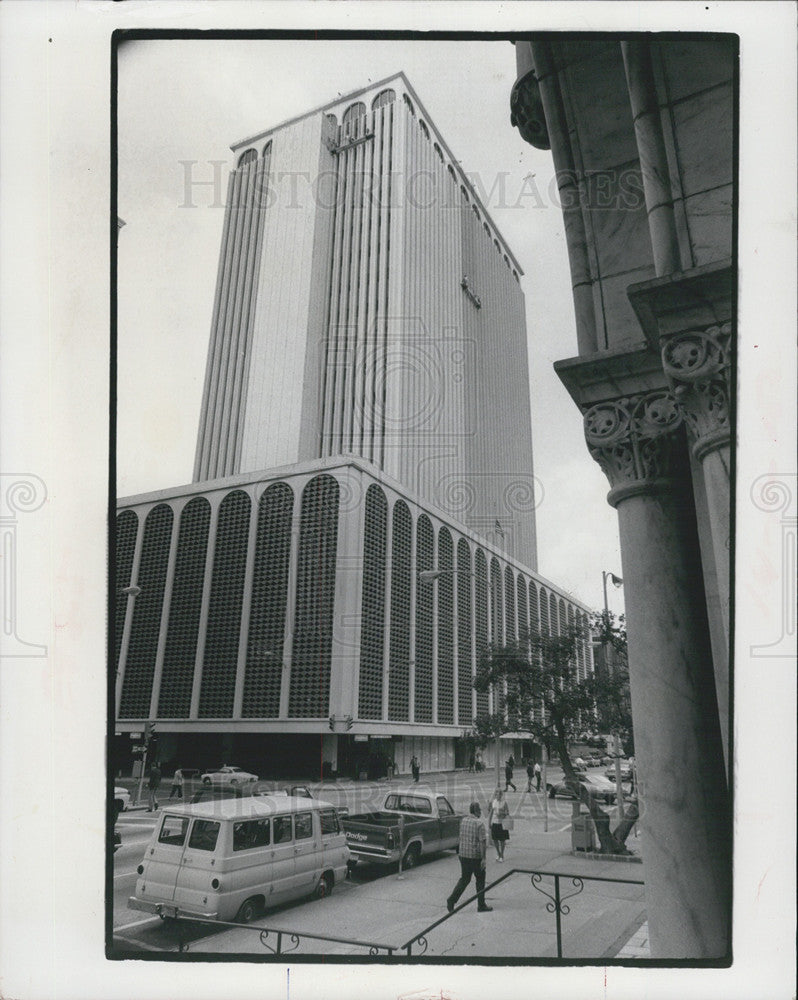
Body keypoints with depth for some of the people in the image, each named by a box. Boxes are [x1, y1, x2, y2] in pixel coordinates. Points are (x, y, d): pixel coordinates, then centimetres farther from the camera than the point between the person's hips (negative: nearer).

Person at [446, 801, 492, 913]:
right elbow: (482, 842, -18)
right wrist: (484, 858, -15)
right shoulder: (479, 824, -16)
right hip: (476, 856, -6)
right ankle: (481, 905, 19)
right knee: (480, 880, 11)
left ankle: (452, 900, 0)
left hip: (463, 855, 6)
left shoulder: (463, 821, 5)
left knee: (464, 879, 14)